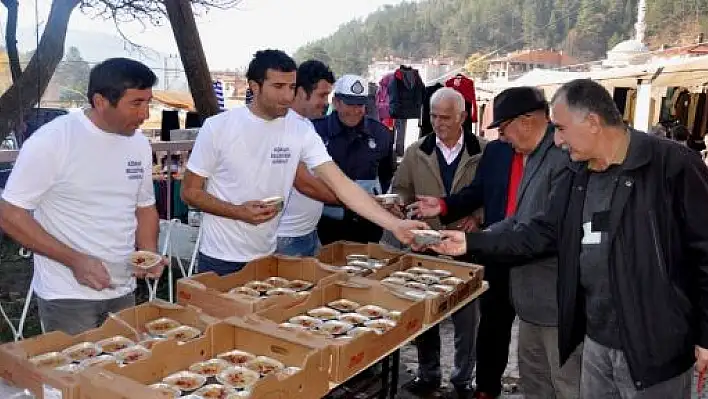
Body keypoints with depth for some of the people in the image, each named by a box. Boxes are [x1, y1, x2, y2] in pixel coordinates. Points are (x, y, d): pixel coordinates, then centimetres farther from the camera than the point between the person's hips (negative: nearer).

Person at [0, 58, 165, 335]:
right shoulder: (51, 142, -16)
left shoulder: (139, 144, 2)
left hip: (123, 291, 6)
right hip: (68, 296, -5)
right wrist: (75, 260, -19)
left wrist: (149, 253, -5)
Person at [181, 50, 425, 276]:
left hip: (266, 255, 2)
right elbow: (190, 192, -5)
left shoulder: (301, 130, -7)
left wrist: (395, 224, -22)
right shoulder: (218, 127, -12)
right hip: (219, 258, -2)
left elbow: (341, 183, -13)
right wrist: (239, 212, -21)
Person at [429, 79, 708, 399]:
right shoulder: (576, 178, 7)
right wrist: (472, 242, 5)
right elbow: (542, 232, 11)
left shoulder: (672, 165, -14)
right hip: (596, 339, 7)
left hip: (654, 347, -6)